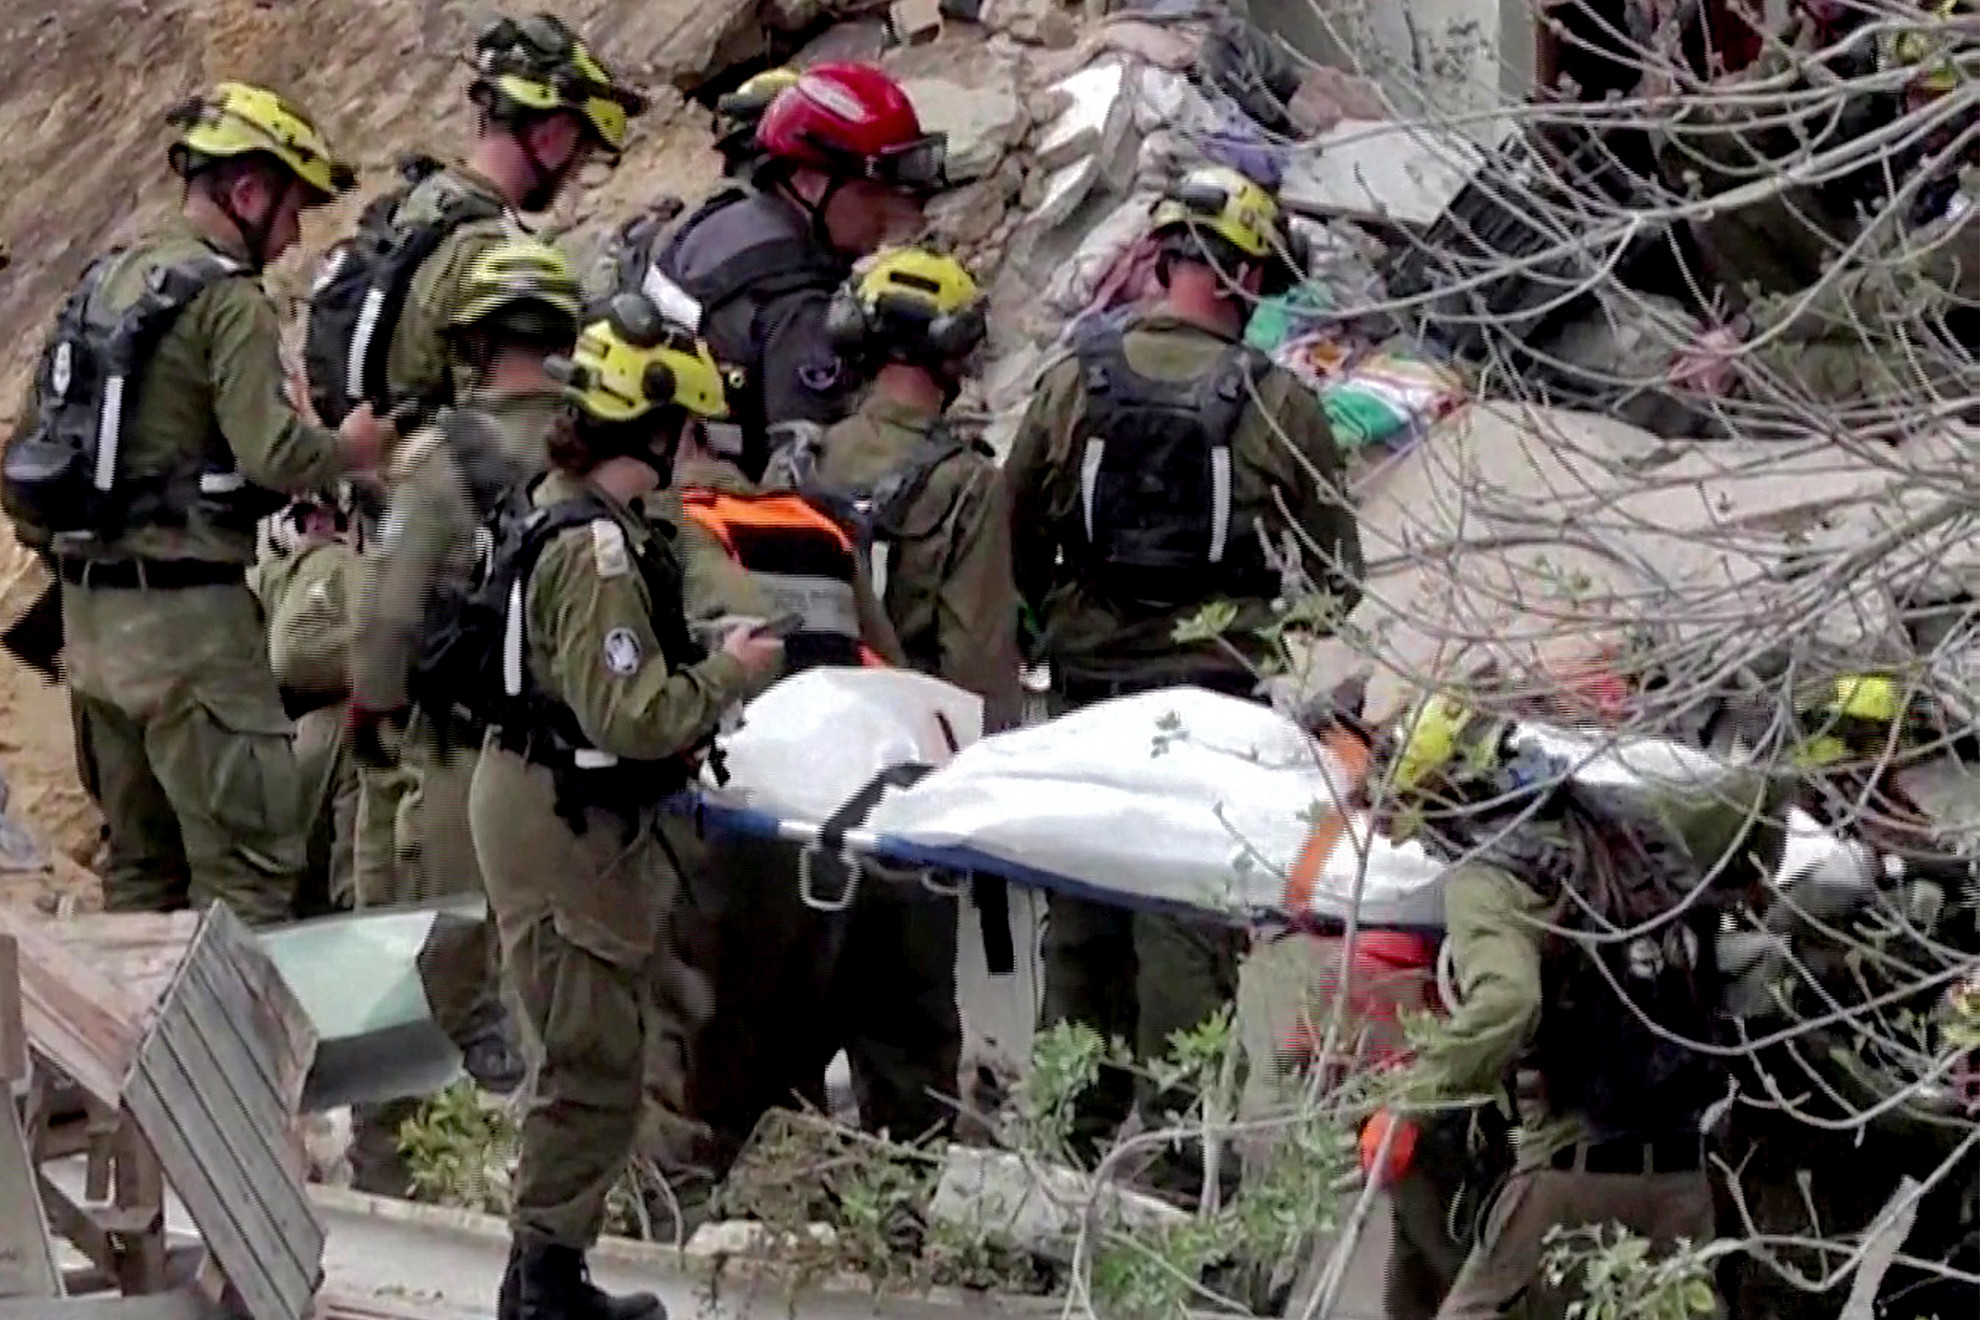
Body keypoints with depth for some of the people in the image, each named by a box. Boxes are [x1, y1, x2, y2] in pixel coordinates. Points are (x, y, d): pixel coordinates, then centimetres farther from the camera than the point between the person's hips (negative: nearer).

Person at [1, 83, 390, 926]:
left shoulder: (102, 284, 14)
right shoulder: (227, 300, -12)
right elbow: (273, 453, -22)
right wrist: (352, 448, -4)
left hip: (88, 607, 9)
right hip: (186, 615, -9)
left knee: (139, 861, 16)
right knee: (250, 866, -7)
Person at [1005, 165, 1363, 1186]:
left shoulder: (1075, 381, 0)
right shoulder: (1277, 405, -6)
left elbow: (1016, 536, 5)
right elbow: (1335, 574, 1)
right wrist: (1281, 635, 21)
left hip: (1086, 681, 3)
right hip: (1215, 693, -3)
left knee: (1083, 910, 14)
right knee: (1189, 912, 1)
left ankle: (1077, 1124, 19)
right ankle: (1172, 1130, -2)